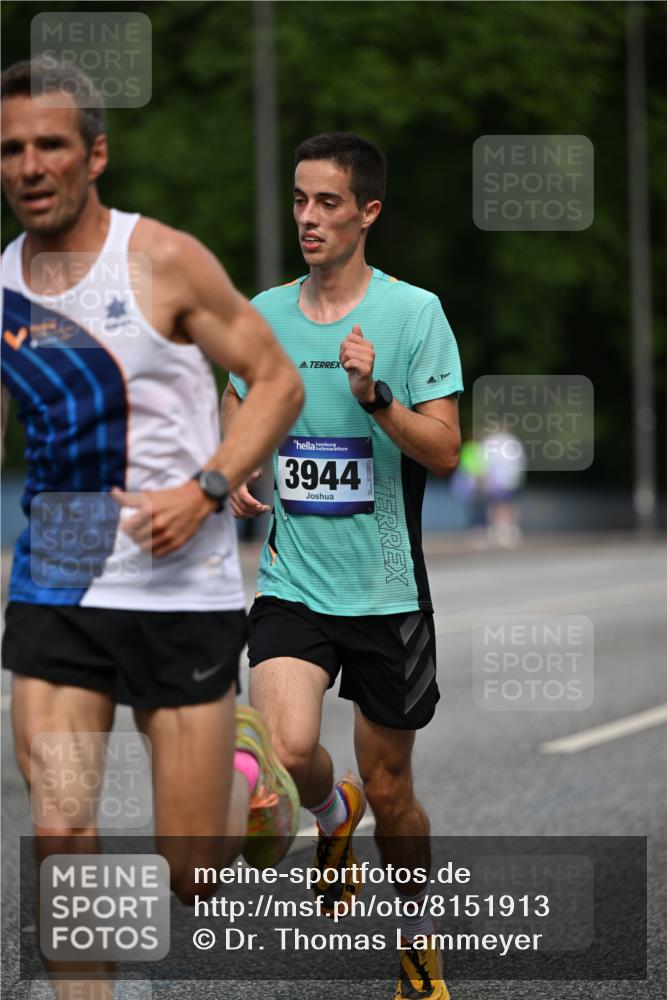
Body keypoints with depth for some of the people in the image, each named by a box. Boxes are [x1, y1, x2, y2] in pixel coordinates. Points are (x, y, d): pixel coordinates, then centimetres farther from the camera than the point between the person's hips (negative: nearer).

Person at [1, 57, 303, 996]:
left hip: (182, 592, -3)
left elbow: (279, 381, -5)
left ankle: (248, 770, 38)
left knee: (190, 873, 3)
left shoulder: (165, 260, -8)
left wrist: (205, 490, -16)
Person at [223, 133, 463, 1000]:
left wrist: (376, 395, -25)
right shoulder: (260, 314, 4)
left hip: (387, 590, -2)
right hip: (291, 582, 2)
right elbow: (238, 408, 19)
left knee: (391, 793, 8)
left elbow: (444, 450, -9)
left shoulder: (414, 312, -6)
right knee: (287, 750, -23)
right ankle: (333, 814, 14)